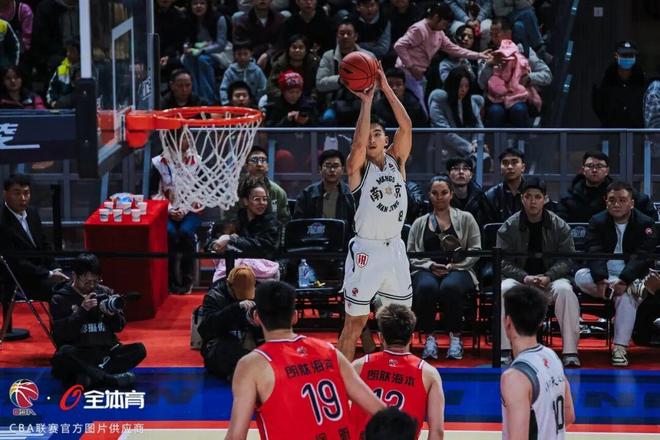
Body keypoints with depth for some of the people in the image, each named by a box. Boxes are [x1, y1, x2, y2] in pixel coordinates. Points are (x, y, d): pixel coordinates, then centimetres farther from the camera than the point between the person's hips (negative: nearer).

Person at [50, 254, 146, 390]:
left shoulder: (106, 292, 11)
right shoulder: (61, 299, 1)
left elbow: (119, 327, 12)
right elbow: (60, 334, -10)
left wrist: (112, 315, -10)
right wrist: (82, 310, -18)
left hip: (106, 353, 4)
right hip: (78, 356, -4)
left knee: (139, 349, -21)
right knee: (65, 353, -37)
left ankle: (89, 376, -30)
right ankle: (110, 379, -32)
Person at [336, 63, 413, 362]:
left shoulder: (397, 160, 6)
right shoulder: (357, 167, -4)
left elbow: (406, 126, -8)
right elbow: (358, 143, -25)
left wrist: (386, 89, -15)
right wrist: (366, 102, -24)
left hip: (394, 248, 5)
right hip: (366, 250, -5)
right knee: (354, 322, -1)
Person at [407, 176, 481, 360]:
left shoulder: (465, 219, 15)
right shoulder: (419, 223, 20)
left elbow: (475, 251, 7)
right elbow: (410, 255, 12)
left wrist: (454, 266, -8)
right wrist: (430, 265, -8)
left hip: (458, 270, -1)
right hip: (426, 270, 1)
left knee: (450, 287, -38)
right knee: (426, 287, -37)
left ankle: (455, 338, -24)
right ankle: (429, 338, -25)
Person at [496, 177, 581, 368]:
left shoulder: (560, 226, 1)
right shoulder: (509, 227, 0)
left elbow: (567, 260, -2)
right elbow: (504, 262, -4)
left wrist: (548, 277, -20)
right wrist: (525, 278, -22)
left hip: (551, 278, 0)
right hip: (519, 278, 0)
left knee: (565, 290, -33)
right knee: (504, 289, -32)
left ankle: (570, 352, -31)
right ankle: (504, 351, -29)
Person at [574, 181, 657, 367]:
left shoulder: (645, 224, -3)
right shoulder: (597, 221, 4)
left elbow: (642, 256, -16)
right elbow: (594, 253, -11)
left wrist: (624, 280, -33)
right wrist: (601, 280, -31)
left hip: (631, 277, -3)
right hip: (602, 276, 3)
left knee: (626, 295, -36)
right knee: (580, 276, -28)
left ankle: (620, 349, -33)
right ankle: (635, 288, -30)